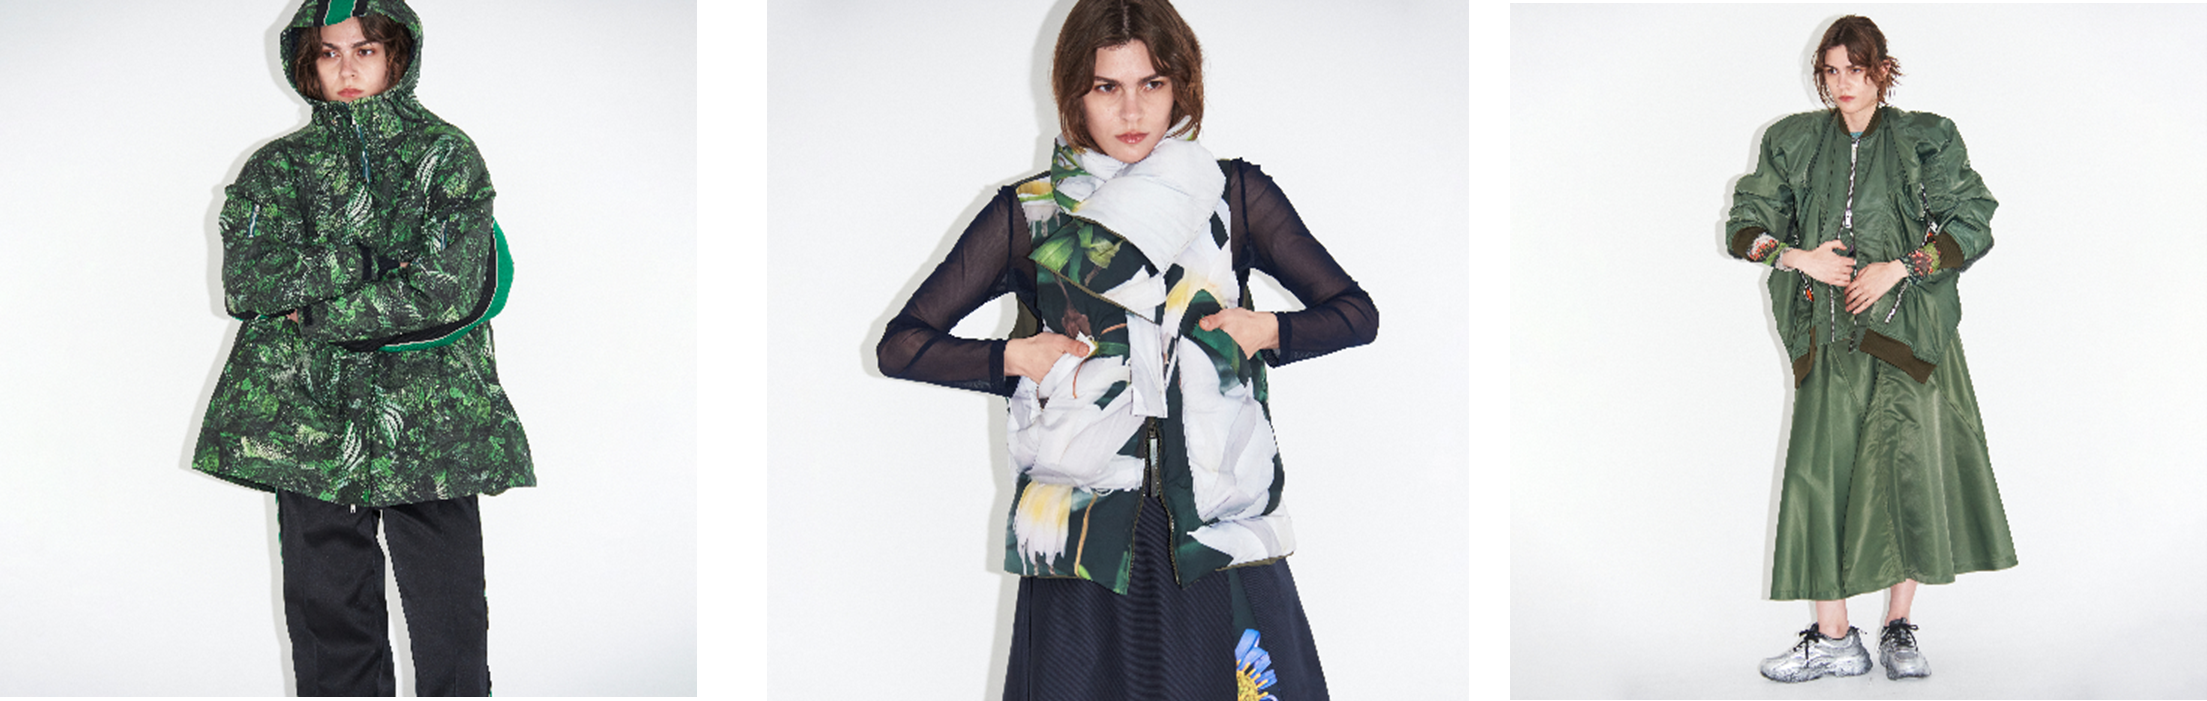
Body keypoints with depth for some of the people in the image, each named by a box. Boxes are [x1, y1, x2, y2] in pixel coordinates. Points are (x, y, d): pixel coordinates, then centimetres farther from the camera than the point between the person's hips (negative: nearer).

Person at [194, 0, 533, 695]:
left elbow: (445, 289, -10)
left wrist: (315, 311, -6)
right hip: (313, 427, 2)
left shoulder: (447, 154, 4)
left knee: (451, 637, -2)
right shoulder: (281, 165, 12)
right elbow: (246, 279, -5)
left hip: (431, 427, -2)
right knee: (328, 622, 7)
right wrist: (367, 262, -10)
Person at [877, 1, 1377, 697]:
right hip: (1081, 530, 0)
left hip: (1219, 528, 1)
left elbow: (1355, 313, 14)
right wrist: (1017, 359, -3)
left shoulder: (1234, 195, 8)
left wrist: (1267, 331, -2)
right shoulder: (1028, 215, 5)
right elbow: (901, 344, 8)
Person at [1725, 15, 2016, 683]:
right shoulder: (1796, 143, 13)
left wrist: (1899, 268, -10)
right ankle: (1833, 639, -2)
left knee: (1908, 466, -9)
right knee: (1820, 472, -6)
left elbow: (1972, 227, 1)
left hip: (1906, 324, -2)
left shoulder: (1924, 141, 6)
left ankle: (1899, 629, 3)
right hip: (1828, 333, 2)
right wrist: (1798, 257, -6)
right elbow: (1746, 226, 12)